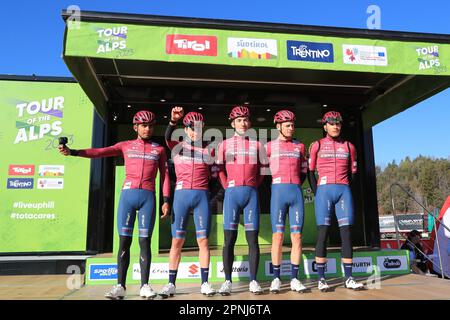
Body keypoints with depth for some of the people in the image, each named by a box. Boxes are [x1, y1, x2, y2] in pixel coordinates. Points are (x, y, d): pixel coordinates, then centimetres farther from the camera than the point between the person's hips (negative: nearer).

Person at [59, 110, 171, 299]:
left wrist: (166, 201, 0)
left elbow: (164, 176, 10)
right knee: (124, 241, -1)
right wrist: (73, 152, -10)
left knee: (145, 241, 0)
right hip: (128, 194, 1)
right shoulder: (125, 146, 14)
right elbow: (100, 152, 3)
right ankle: (120, 286, 4)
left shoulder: (159, 149, 13)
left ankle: (144, 285, 6)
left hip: (148, 197, 0)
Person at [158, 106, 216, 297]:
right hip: (181, 195, -1)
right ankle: (171, 284, 11)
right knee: (177, 241, 2)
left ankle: (205, 283, 9)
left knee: (203, 240, 1)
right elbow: (167, 137, -16)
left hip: (202, 196, 1)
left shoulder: (207, 150, 11)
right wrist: (173, 120, -34)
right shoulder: (178, 146, 6)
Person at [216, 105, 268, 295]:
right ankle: (227, 281, 6)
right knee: (229, 239, -1)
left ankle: (253, 281, 8)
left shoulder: (256, 145, 10)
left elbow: (263, 168, 14)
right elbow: (219, 169, 10)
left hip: (251, 193, 1)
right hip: (232, 193, -1)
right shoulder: (225, 144, 8)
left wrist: (253, 185, 6)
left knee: (252, 238, 1)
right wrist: (227, 187, 2)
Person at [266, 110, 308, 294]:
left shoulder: (299, 146, 16)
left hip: (296, 192, 3)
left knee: (296, 236, 0)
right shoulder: (270, 146, 8)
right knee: (278, 235, -4)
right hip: (278, 191, -2)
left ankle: (294, 279, 7)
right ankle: (276, 279, 3)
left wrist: (296, 185, 12)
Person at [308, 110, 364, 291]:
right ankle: (321, 279, 0)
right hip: (324, 190, -2)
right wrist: (317, 193, -1)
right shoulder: (317, 145, 7)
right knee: (322, 233, -5)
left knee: (346, 233, 0)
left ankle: (348, 278, 7)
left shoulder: (348, 146, 14)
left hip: (344, 191, 3)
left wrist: (344, 189, 7)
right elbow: (310, 172, 7)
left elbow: (353, 172, 17)